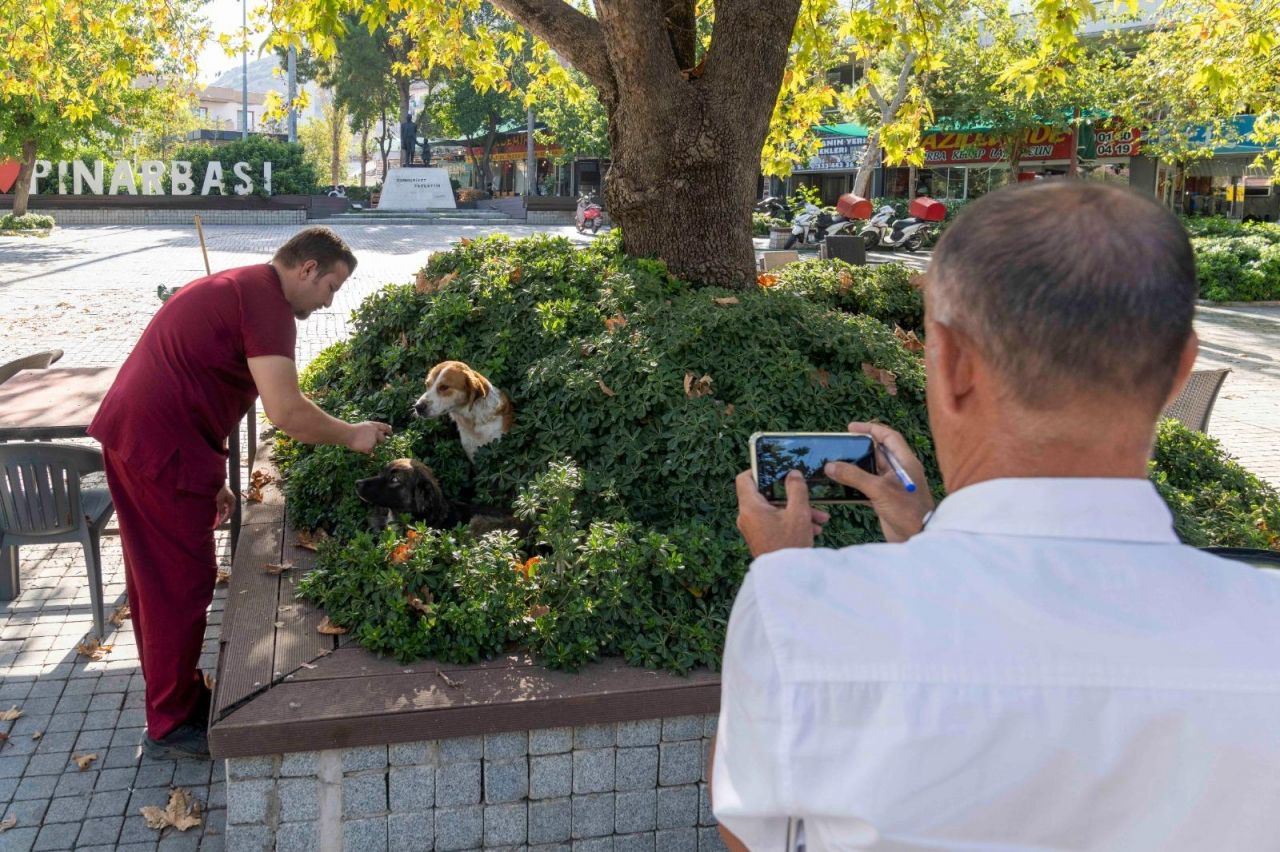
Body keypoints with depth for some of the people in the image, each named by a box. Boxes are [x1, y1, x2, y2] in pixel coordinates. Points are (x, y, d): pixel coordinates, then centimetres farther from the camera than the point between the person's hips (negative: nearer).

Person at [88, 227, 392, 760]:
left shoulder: (235, 288, 18)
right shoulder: (266, 302, -14)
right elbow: (286, 411, -23)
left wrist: (213, 479, 21)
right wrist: (352, 436, -6)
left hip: (129, 433, 10)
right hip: (162, 452, -10)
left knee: (156, 577, 20)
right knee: (182, 583, 1)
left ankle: (175, 691, 36)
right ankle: (172, 726, 15)